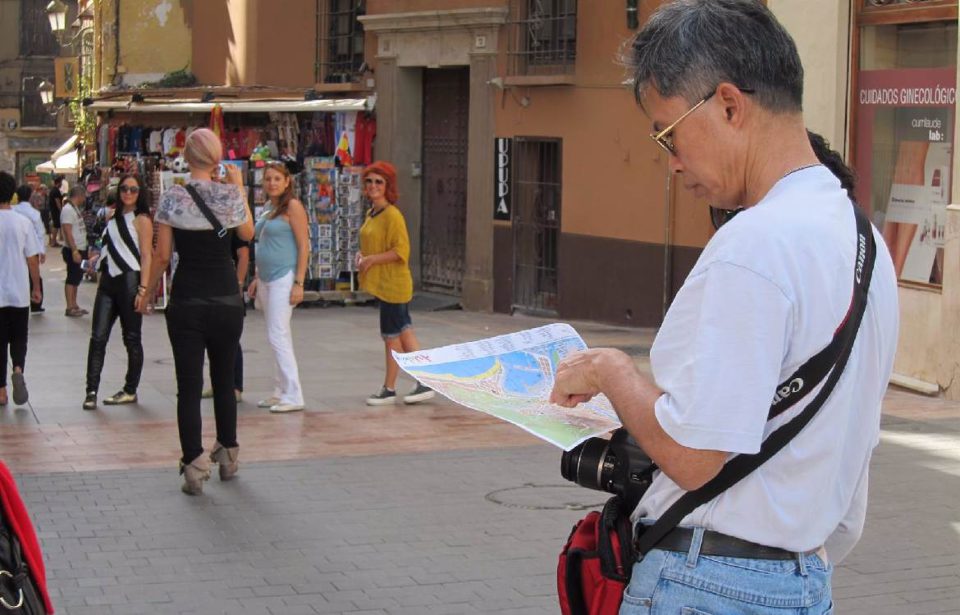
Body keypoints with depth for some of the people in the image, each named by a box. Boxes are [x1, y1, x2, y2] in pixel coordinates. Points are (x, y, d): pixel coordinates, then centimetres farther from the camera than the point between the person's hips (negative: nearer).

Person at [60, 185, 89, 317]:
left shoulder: (75, 208, 14)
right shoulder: (68, 209, -16)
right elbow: (68, 232, -21)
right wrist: (75, 251, -24)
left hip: (80, 249, 10)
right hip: (73, 250, -10)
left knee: (76, 278, 14)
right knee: (72, 279, -5)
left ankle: (74, 305, 21)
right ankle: (70, 308, -2)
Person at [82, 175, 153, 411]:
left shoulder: (141, 220, -3)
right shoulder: (114, 218, 16)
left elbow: (147, 256, -9)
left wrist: (143, 288, -17)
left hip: (129, 281, -6)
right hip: (108, 281, 6)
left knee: (131, 338, 4)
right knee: (98, 337, -2)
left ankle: (130, 391, 13)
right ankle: (91, 391, -2)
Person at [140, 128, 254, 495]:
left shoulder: (172, 199, -7)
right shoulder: (230, 195, -3)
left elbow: (162, 255, -4)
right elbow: (247, 234, 16)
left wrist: (148, 293, 10)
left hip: (186, 302, -2)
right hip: (227, 300, 2)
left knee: (189, 386, 0)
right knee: (224, 380, 17)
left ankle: (194, 466, -6)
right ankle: (228, 456, 26)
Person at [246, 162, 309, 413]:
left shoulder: (293, 206, -9)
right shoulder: (268, 208, 16)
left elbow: (304, 246, -13)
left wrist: (298, 283, -18)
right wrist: (257, 278, 20)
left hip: (284, 278, -8)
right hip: (266, 279, 8)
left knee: (278, 336, -11)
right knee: (278, 337, 11)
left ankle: (293, 396, -8)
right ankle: (281, 393, 16)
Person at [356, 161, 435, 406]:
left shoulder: (392, 215, -16)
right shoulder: (372, 214, 12)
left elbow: (401, 251, -21)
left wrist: (372, 259, -20)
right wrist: (362, 255, 6)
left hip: (393, 284, -9)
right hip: (381, 283, 9)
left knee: (391, 336, -1)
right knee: (403, 331, 12)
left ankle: (389, 389, 9)